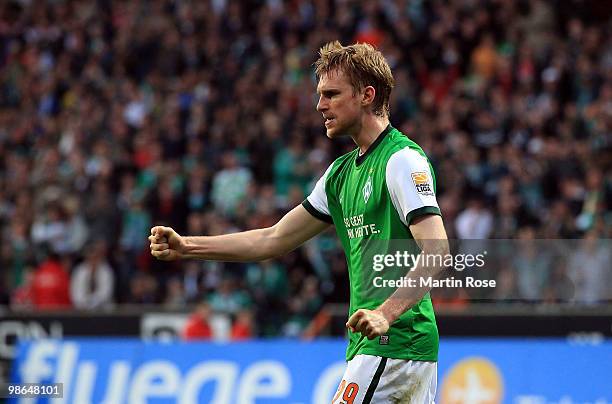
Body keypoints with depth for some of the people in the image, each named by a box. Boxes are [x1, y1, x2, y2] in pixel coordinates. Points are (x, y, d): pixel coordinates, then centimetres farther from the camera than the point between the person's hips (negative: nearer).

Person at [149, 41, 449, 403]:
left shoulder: (403, 160, -12)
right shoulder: (342, 172, 17)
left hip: (393, 343, -9)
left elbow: (437, 253, -23)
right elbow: (274, 240, 19)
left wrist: (386, 313, -36)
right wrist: (186, 247, 11)